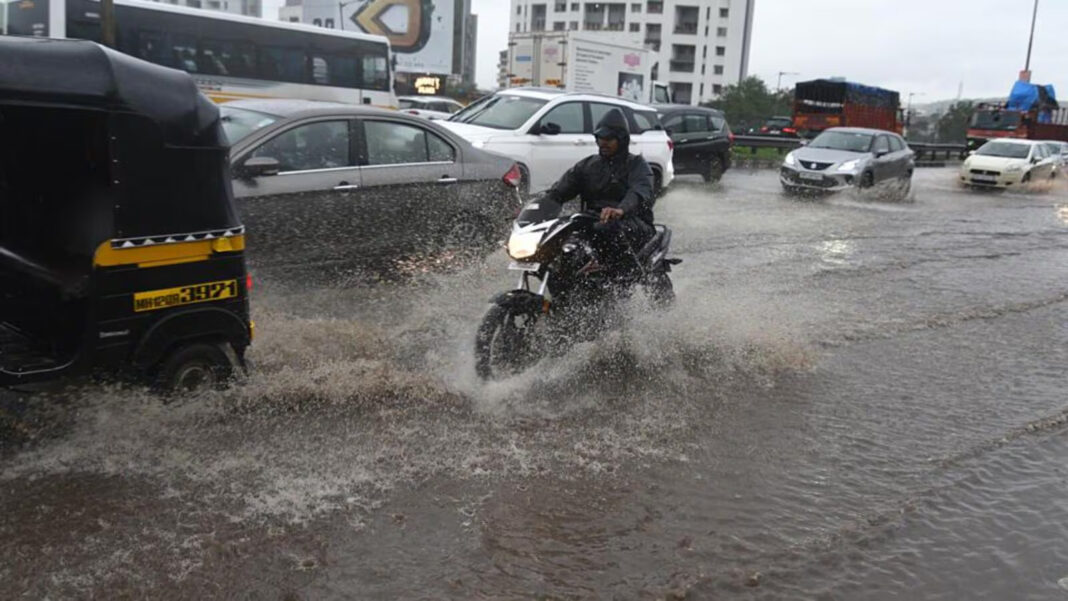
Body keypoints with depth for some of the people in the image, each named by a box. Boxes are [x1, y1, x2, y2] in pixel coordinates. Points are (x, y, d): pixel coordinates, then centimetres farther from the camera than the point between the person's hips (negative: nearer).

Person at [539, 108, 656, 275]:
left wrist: (621, 210, -41)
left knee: (610, 228, -39)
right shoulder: (587, 165, 19)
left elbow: (640, 192, -18)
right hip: (593, 223, 4)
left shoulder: (637, 164, 4)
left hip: (634, 225, -4)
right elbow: (560, 189, 8)